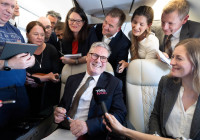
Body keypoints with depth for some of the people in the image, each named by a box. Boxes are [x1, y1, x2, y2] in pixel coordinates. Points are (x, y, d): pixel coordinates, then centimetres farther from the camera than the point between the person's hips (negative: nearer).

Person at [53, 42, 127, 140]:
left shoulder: (114, 83, 1)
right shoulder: (72, 79, 14)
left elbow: (120, 114, -9)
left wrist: (88, 125, -22)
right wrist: (58, 112, -5)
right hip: (65, 131, 5)